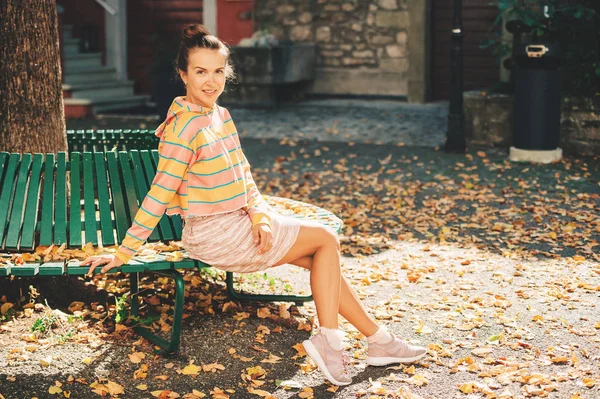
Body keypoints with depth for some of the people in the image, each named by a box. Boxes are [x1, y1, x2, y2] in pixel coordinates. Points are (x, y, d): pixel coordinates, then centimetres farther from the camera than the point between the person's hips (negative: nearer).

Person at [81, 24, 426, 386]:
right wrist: (124, 253, -19)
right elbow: (160, 193, -21)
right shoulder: (184, 127, -20)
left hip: (240, 220, 8)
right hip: (216, 234, -8)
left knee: (321, 258, 7)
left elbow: (242, 173, 10)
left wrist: (259, 217, -6)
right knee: (327, 239, 0)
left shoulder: (221, 115, 7)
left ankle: (378, 338, 15)